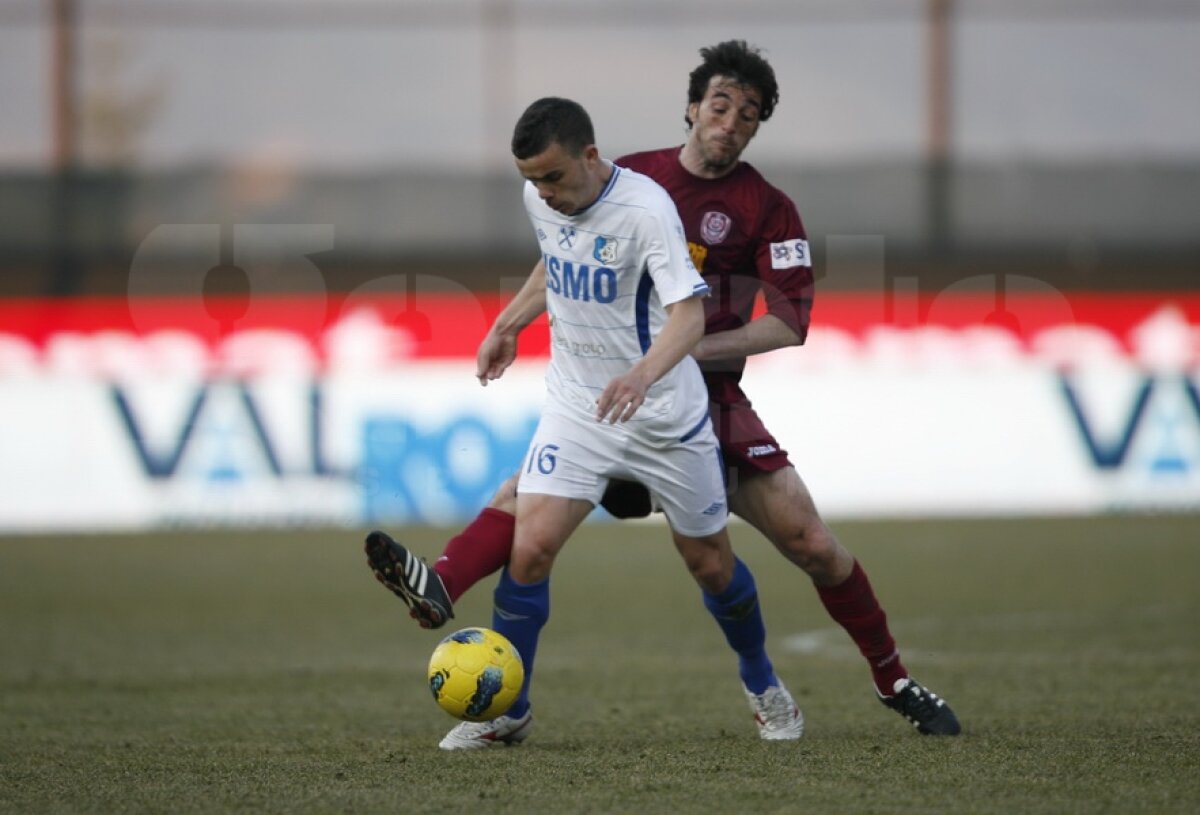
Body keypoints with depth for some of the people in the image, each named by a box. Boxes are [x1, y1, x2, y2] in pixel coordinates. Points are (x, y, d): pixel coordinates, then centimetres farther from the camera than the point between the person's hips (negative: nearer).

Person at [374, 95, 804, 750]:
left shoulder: (645, 208, -23)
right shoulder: (539, 199, -3)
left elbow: (689, 312, -32)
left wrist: (645, 372, -48)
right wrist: (508, 323, 16)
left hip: (664, 416, -4)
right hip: (575, 409, 4)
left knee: (709, 562, 9)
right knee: (529, 547, -13)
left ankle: (764, 689, 36)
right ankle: (506, 711, 1)